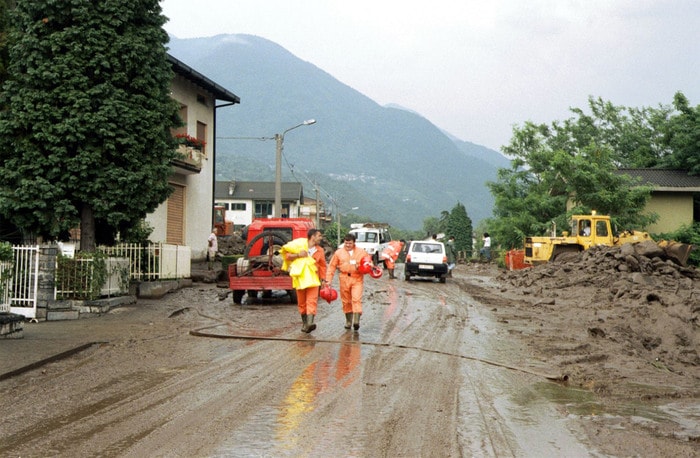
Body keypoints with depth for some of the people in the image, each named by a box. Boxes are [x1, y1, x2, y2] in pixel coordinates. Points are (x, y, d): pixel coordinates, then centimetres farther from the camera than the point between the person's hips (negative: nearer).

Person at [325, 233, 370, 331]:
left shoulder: (361, 252, 7)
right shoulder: (338, 252, 8)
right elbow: (332, 266, 9)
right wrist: (328, 280, 2)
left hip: (357, 279, -2)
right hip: (344, 279, 2)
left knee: (357, 299, -15)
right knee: (346, 301, 7)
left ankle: (356, 321, -21)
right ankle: (348, 321, 20)